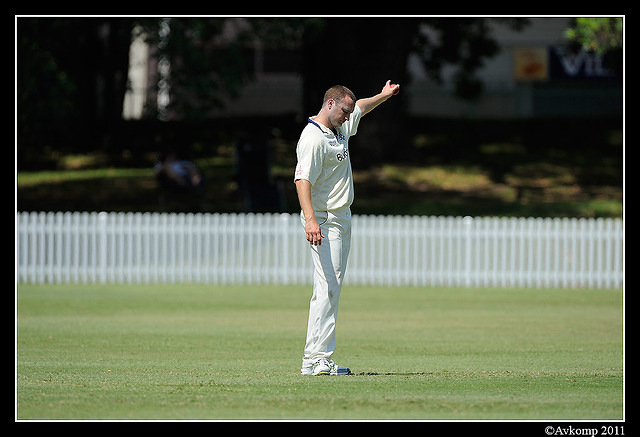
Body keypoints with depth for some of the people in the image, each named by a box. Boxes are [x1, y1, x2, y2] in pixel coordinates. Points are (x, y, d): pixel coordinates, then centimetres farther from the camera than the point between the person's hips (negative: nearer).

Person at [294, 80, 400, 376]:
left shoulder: (341, 128, 13)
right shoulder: (313, 138, -17)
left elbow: (359, 108, 36)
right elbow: (302, 179, -29)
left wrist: (383, 96, 49)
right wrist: (310, 220, -40)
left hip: (342, 219, 10)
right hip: (324, 221, -10)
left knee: (334, 285, 8)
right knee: (327, 286, -15)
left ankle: (318, 357, 8)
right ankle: (315, 360, -18)